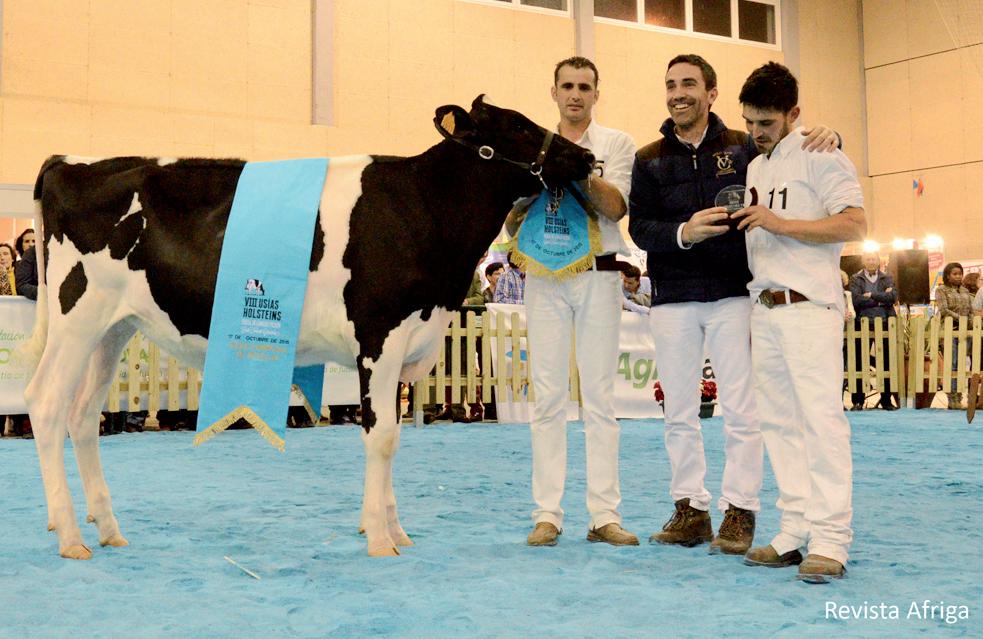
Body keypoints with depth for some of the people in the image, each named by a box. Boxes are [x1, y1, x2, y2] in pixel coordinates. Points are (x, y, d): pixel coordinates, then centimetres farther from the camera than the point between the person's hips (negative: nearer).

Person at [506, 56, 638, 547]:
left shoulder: (616, 144, 8)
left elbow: (616, 207, -8)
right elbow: (511, 224, 12)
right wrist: (525, 198, -9)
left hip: (598, 276, -1)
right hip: (545, 278, 2)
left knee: (599, 397, 0)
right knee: (548, 397, 1)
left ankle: (604, 515, 3)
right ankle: (547, 514, 4)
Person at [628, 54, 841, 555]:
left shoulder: (744, 148, 4)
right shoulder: (649, 160, 8)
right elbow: (639, 227, 0)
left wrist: (822, 137, -14)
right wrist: (683, 233, -18)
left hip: (733, 295, -2)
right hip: (672, 300, 2)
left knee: (741, 410, -2)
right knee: (679, 412, 8)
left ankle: (739, 512, 6)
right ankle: (690, 509, 18)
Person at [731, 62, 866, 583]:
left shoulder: (820, 156, -3)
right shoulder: (754, 167, 21)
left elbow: (854, 225, -13)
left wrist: (779, 223, -16)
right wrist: (737, 223, 8)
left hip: (810, 304, -8)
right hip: (765, 306, 8)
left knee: (821, 415, -13)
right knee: (777, 420, 6)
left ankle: (830, 540, -13)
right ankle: (795, 533, 11)